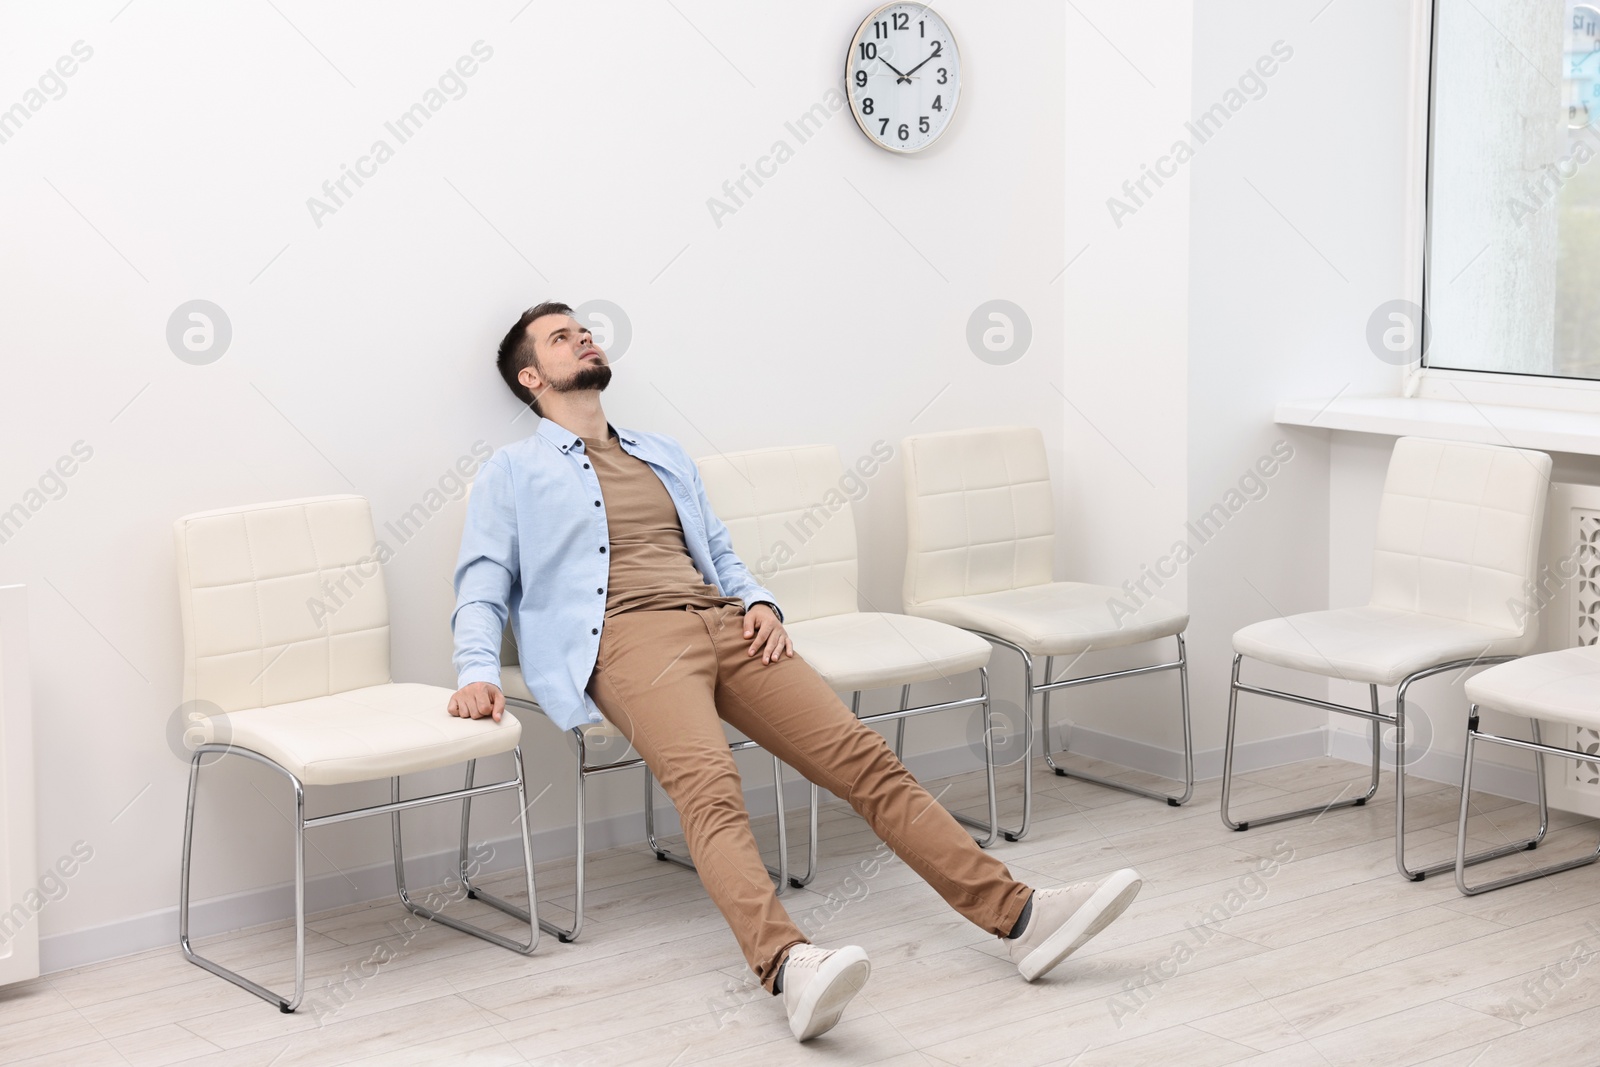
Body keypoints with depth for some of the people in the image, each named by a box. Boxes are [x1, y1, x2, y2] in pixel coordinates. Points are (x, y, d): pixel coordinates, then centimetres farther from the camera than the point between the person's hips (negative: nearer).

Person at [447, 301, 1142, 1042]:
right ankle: (789, 968, -57)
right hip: (631, 639, -5)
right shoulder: (512, 473, 18)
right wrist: (477, 671, -12)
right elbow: (483, 586, 9)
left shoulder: (665, 456, 33)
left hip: (725, 623, 5)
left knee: (864, 757, -13)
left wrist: (759, 603, 8)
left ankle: (1018, 914, -19)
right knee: (709, 786, -35)